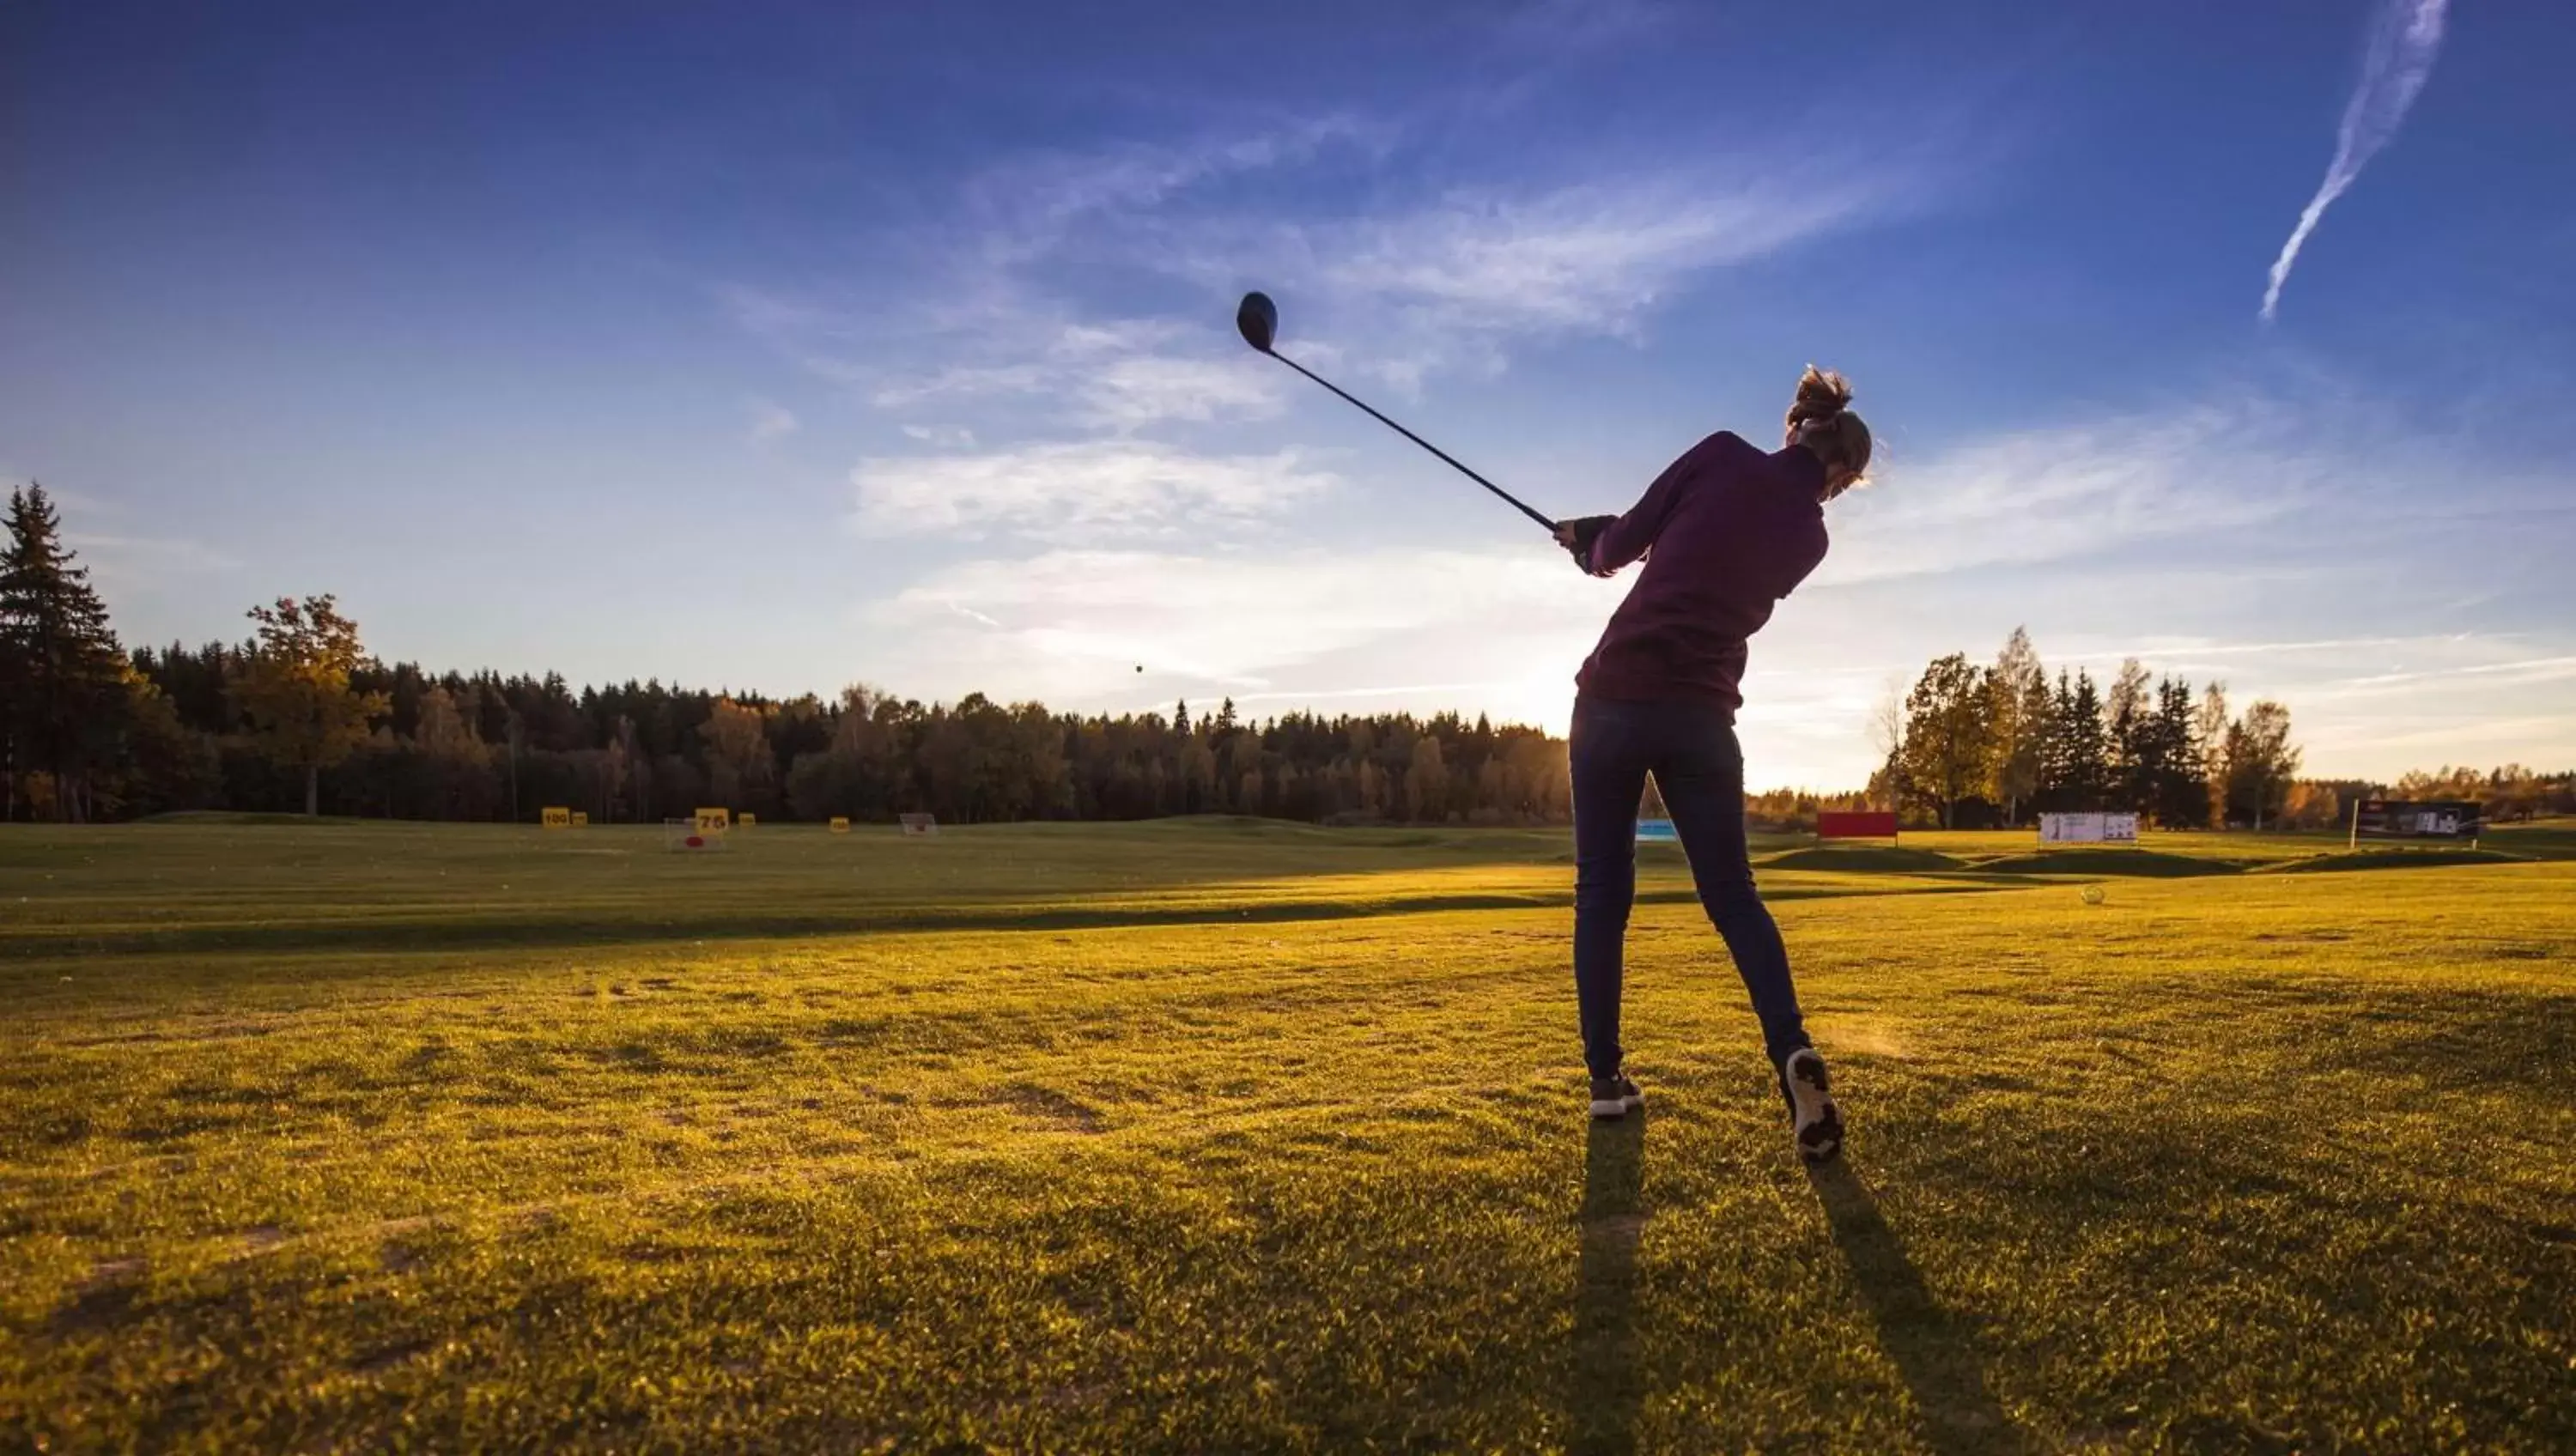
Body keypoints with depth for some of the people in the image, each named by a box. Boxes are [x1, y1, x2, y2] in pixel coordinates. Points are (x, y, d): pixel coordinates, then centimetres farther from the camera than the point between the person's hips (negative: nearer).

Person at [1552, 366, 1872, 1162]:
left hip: (1617, 695, -1)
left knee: (1601, 893, 9)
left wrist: (1596, 543, 26)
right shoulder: (1808, 538, 10)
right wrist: (1598, 538, 28)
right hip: (1702, 715, 2)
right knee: (1733, 895, 12)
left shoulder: (1723, 453, 1)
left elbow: (1625, 541, 3)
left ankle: (1606, 1075, 10)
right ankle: (1793, 1051, -8)